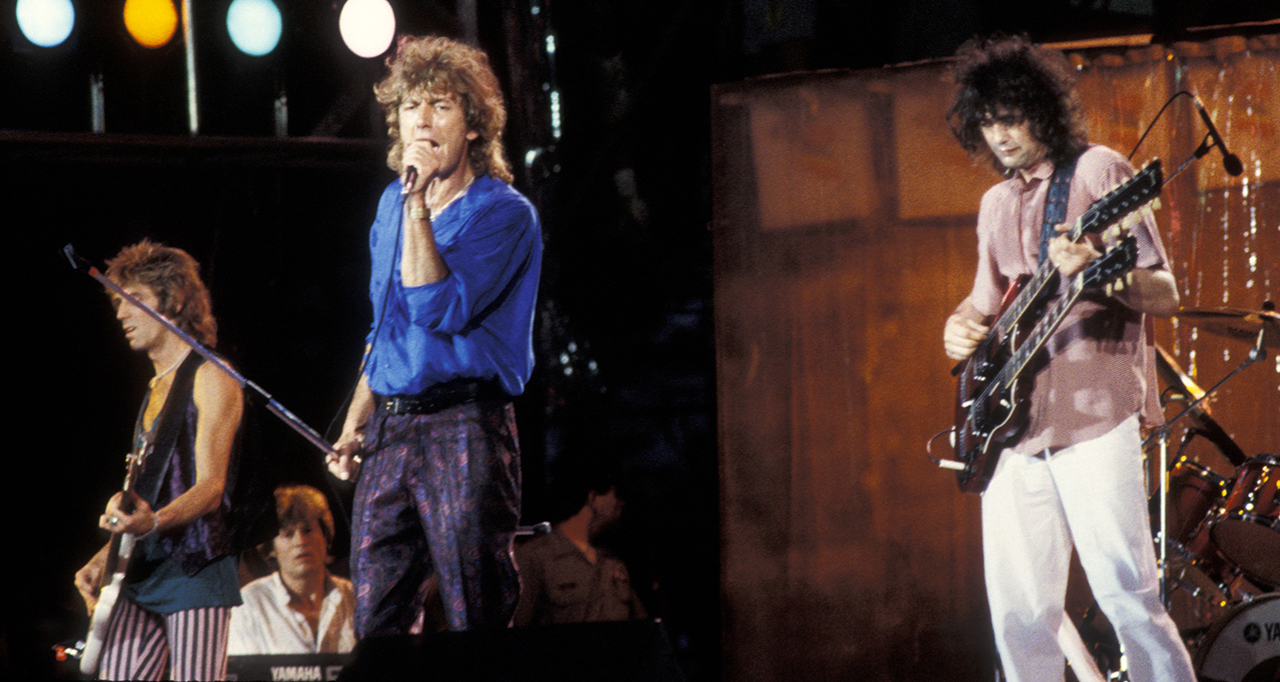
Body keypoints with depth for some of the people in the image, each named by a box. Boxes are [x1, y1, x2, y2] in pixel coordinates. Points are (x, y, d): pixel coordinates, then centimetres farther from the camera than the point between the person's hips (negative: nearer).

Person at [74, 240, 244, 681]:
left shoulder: (210, 378, -4)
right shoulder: (156, 388, 23)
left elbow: (210, 488, -13)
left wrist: (152, 523, -31)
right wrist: (103, 559, 17)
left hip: (196, 567, -8)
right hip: (145, 570, 8)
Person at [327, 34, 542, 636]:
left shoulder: (503, 213, -6)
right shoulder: (392, 204, 17)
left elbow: (438, 308, -19)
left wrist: (419, 205, -18)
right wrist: (354, 423, 18)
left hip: (464, 428, -7)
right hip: (389, 429, 7)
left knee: (478, 627, -8)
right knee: (375, 629, 4)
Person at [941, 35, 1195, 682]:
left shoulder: (1099, 171, 0)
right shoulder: (997, 203, 20)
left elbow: (1163, 296, -4)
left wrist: (1095, 269, -24)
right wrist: (960, 326, 8)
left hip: (1093, 413, -6)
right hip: (1011, 421, 6)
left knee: (1126, 592, -16)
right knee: (1018, 614, 1)